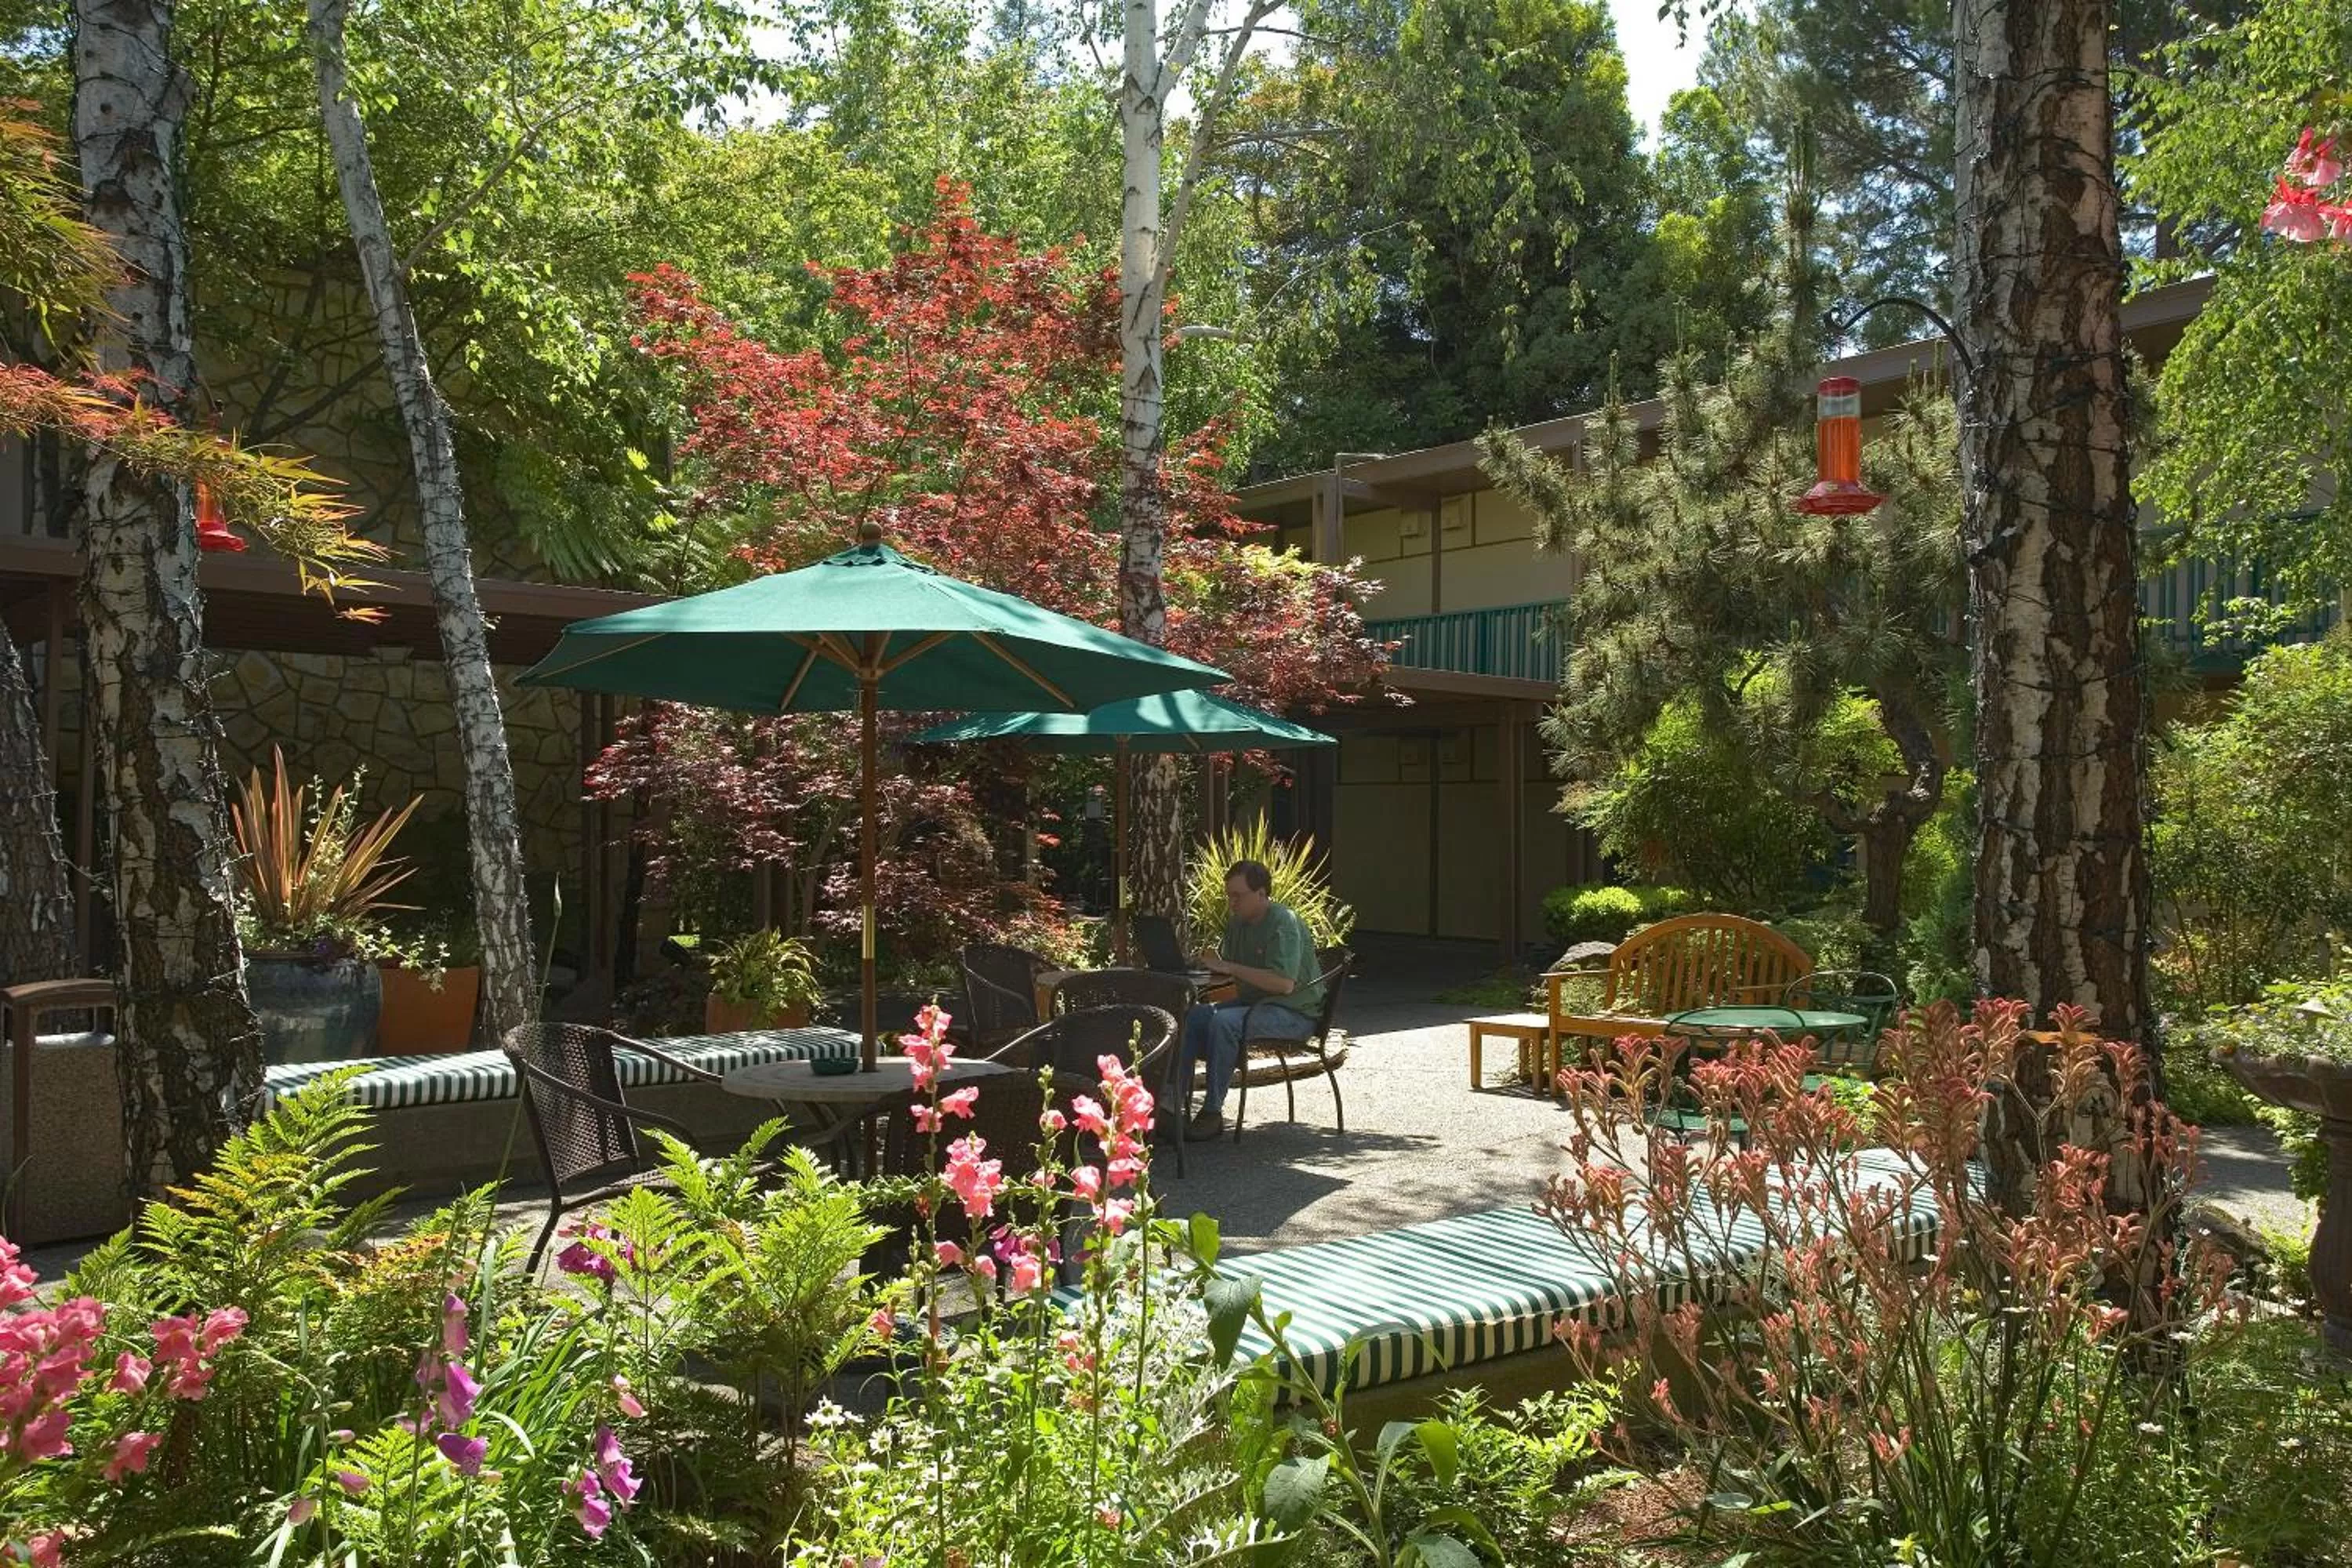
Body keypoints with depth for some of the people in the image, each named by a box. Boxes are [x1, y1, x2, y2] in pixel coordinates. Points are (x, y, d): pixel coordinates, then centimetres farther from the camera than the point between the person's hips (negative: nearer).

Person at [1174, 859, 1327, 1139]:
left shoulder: (1283, 922, -17)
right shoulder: (1237, 922, 9)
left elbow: (1284, 984, -27)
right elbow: (1227, 969, 21)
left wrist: (1228, 967, -25)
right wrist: (1211, 964, -3)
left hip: (1294, 1012, -8)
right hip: (1252, 1003, 8)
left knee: (1224, 1022, -31)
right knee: (1191, 1017, -13)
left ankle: (1213, 1113, -24)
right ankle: (1172, 1102, -14)